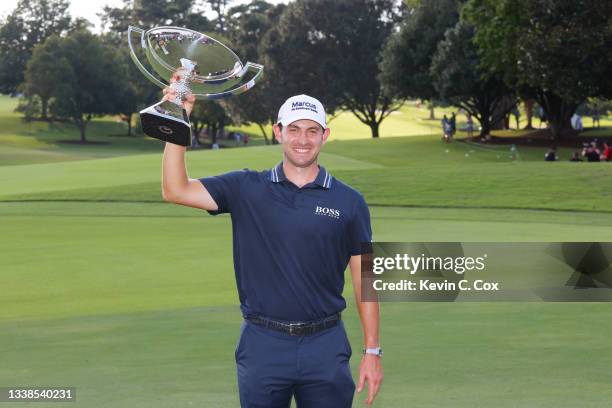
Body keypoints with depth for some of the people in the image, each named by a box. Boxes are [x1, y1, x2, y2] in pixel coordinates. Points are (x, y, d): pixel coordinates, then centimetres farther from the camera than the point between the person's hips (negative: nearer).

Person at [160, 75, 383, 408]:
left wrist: (372, 351, 1)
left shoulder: (349, 202, 2)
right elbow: (175, 190, -8)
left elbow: (364, 280, 5)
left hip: (325, 346, 0)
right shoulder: (247, 189, 2)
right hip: (262, 345, 0)